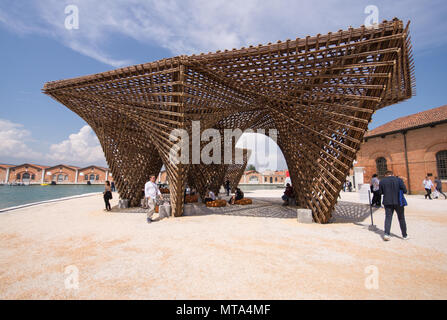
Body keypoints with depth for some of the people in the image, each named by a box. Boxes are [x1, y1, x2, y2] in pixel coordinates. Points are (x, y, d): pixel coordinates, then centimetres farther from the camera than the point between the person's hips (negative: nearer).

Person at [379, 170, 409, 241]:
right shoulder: (399, 180, -2)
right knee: (401, 218, 13)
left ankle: (386, 234, -11)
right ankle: (405, 235, 23)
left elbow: (380, 192, 2)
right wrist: (398, 191, 15)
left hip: (387, 202, 0)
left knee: (388, 218, 3)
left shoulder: (382, 181, 0)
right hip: (398, 202, 0)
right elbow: (405, 191, -4)